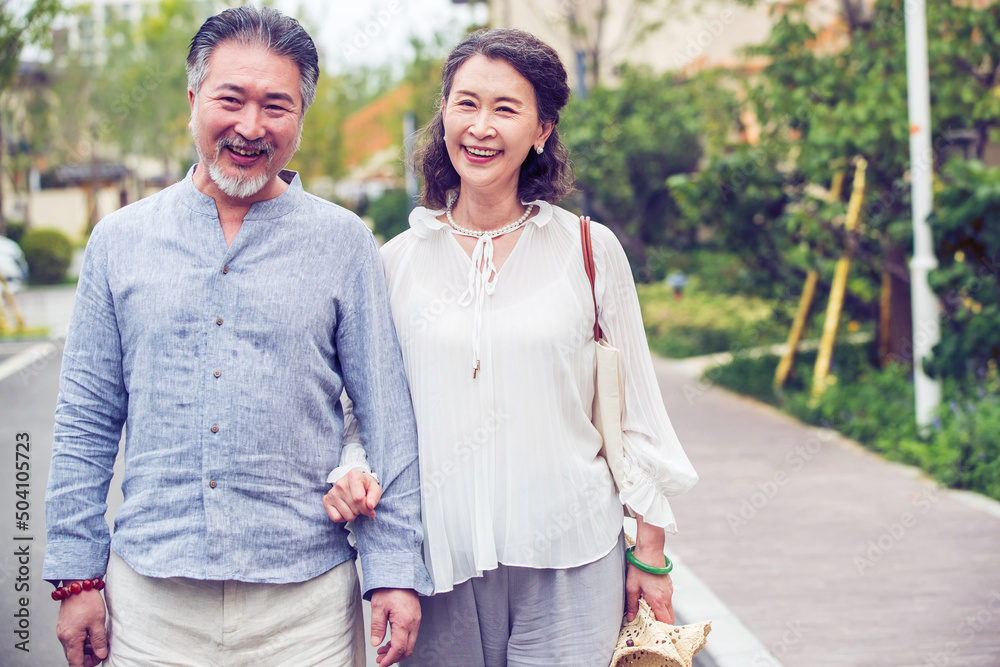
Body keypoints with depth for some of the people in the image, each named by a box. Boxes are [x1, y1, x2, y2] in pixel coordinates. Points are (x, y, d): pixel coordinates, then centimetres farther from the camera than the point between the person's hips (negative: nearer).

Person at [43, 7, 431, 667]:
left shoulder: (344, 243, 1)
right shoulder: (120, 239, 5)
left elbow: (388, 420, 1)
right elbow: (86, 421, 8)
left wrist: (397, 571, -5)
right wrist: (77, 575, 4)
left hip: (306, 598, -1)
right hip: (151, 599, 1)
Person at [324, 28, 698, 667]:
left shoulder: (590, 251, 1)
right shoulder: (397, 262, 5)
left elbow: (634, 412, 5)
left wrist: (651, 555, 5)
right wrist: (355, 473, -8)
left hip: (568, 565, -1)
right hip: (441, 564, 1)